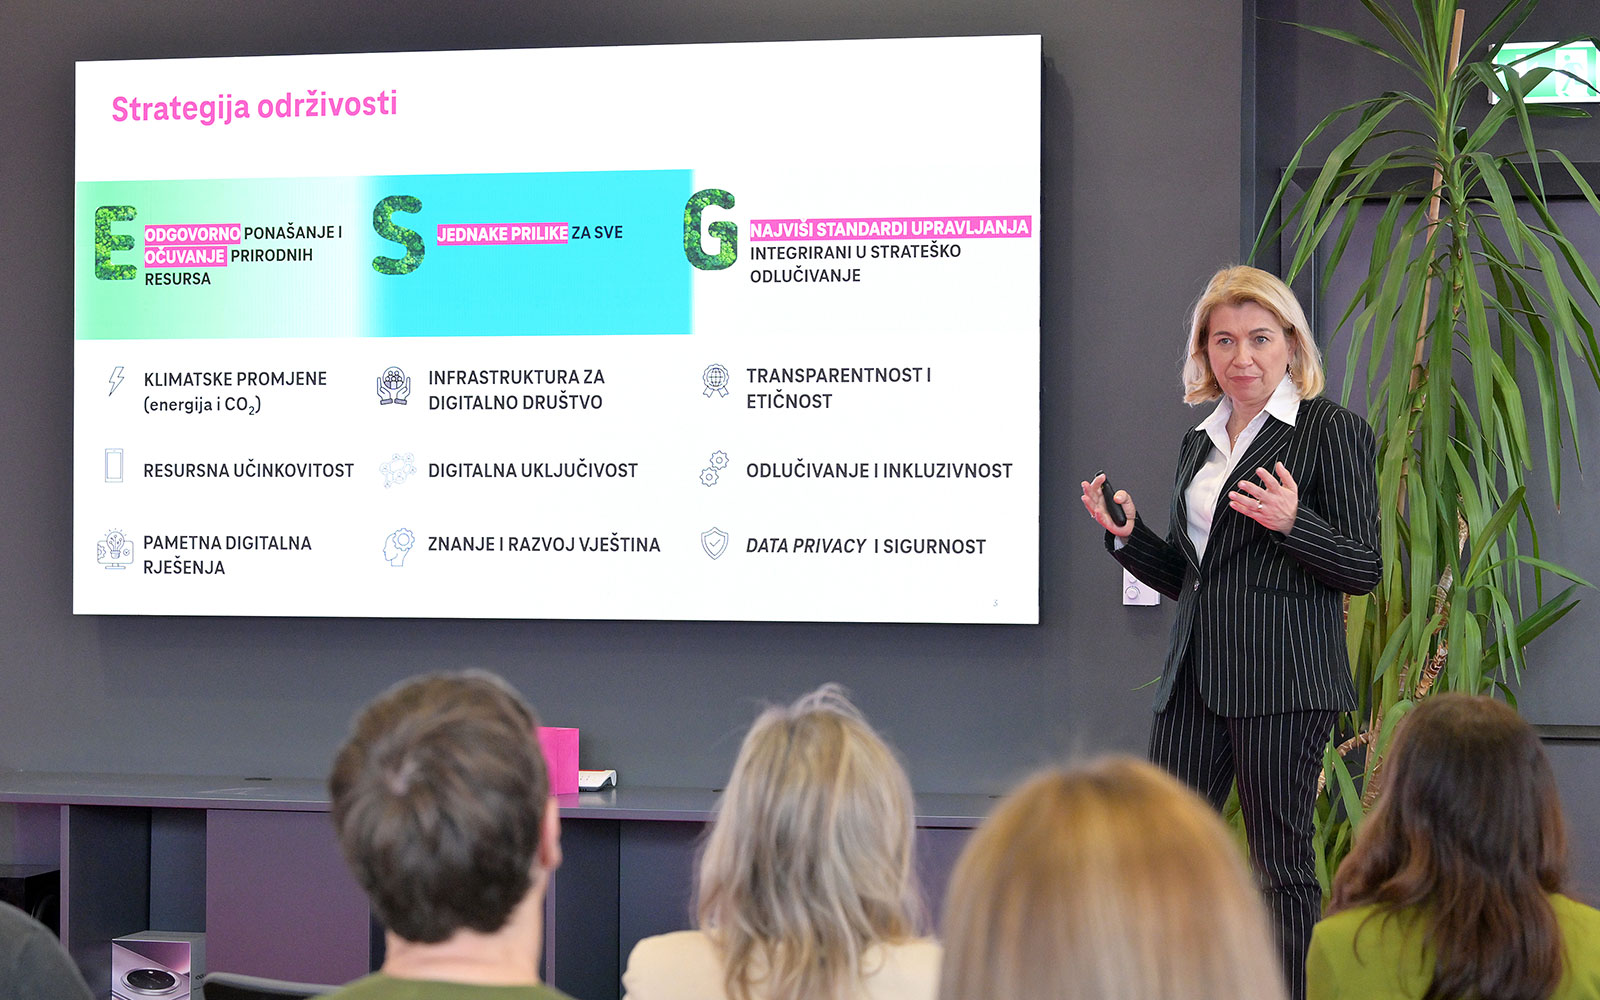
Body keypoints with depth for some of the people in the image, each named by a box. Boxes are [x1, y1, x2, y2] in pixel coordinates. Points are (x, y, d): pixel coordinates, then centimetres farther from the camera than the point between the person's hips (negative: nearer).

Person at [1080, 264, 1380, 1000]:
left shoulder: (1331, 430, -2)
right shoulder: (1200, 444, 18)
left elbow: (1363, 568, -6)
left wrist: (1290, 523, -22)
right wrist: (1126, 533, 4)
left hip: (1283, 678, -6)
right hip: (1196, 675, 7)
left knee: (1281, 862, -1)